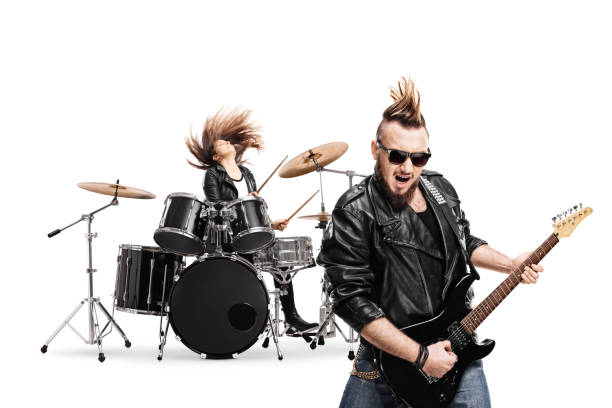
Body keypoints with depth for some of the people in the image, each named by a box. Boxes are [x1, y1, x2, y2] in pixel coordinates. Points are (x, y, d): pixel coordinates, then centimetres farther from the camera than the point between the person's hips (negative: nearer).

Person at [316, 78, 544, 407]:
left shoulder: (441, 189, 3)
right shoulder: (354, 213, -19)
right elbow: (353, 300, -23)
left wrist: (510, 265, 3)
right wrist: (419, 355, -23)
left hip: (455, 343, 4)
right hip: (389, 355, -4)